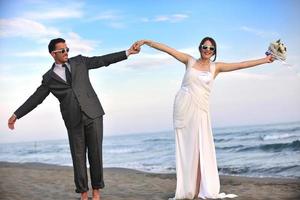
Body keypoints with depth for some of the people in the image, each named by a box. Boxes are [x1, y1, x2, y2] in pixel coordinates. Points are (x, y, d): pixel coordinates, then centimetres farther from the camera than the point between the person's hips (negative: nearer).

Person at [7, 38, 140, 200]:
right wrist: (16, 115, 8)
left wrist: (128, 52, 8)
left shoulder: (79, 62, 11)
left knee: (95, 153, 0)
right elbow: (35, 98, 11)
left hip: (93, 114, 0)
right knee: (78, 156, 1)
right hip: (74, 120, 0)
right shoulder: (49, 78, 8)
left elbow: (103, 60, 12)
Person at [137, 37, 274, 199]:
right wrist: (147, 42, 2)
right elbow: (167, 49, 6)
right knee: (185, 147, 1)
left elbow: (241, 65, 6)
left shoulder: (215, 67, 8)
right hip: (183, 107, 0)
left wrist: (265, 60, 3)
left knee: (200, 148, -3)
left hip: (200, 110, 0)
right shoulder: (190, 61, 8)